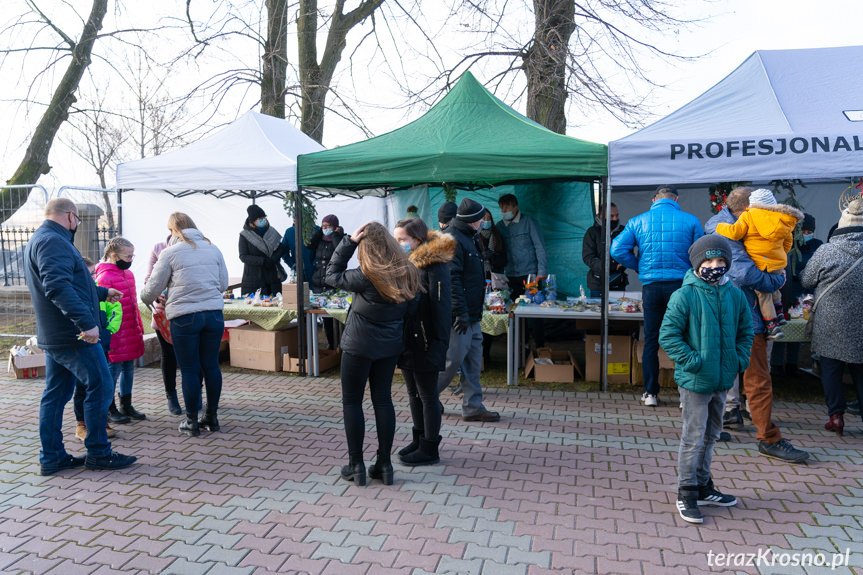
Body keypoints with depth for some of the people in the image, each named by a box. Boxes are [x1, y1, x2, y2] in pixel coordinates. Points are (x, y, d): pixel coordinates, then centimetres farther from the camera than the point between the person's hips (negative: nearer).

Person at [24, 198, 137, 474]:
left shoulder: (40, 239, 20)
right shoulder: (53, 242, -15)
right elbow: (58, 287, -29)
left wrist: (103, 293, 41)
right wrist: (86, 322, -34)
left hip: (53, 336, 11)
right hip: (74, 336, -11)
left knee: (56, 394, 13)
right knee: (100, 387, -3)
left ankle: (51, 457, 20)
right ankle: (98, 453, 5)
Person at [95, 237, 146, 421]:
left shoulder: (128, 274, 12)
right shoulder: (104, 277, -15)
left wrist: (139, 327, 21)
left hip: (131, 335, 8)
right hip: (116, 337, -8)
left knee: (129, 369, 15)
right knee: (114, 370, 1)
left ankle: (126, 406, 27)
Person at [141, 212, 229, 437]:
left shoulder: (170, 253, -1)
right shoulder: (212, 249, 10)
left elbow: (153, 288, 4)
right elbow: (223, 284, 14)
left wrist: (144, 299, 25)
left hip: (184, 317, -3)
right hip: (214, 314, 4)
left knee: (189, 370, 5)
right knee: (211, 366, 11)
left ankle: (191, 422, 15)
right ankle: (212, 417, 21)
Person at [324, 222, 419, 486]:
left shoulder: (367, 277, -21)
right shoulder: (405, 273, -5)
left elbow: (332, 275, -9)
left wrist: (350, 241, -14)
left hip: (359, 345, -6)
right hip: (390, 345, 6)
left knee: (351, 401, 8)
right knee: (383, 399, 13)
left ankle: (356, 465, 14)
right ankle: (384, 464, 18)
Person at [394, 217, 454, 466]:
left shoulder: (434, 266, -15)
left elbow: (442, 306, -17)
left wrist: (439, 342, -19)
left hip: (425, 342, -9)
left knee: (428, 395, 2)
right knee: (413, 392, 17)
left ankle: (429, 449, 13)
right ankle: (419, 439, 32)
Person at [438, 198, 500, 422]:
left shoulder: (466, 238, 18)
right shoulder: (452, 240, -16)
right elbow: (451, 278, -23)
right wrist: (461, 313, -24)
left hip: (470, 314, 10)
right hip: (460, 315, -10)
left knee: (473, 358, 11)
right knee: (453, 358, -4)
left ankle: (473, 407, 18)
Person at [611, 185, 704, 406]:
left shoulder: (638, 221, 4)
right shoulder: (690, 220, 1)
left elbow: (617, 249, -2)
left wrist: (640, 267, 8)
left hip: (651, 286, 1)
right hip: (681, 285, -1)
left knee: (651, 341, 10)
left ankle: (650, 393, 14)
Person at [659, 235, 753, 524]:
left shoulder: (735, 295, 3)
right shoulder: (684, 296, -14)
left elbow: (745, 331, 16)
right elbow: (668, 335, -15)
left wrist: (740, 359, 2)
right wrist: (692, 361, -19)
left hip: (722, 380, 7)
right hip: (695, 381, -6)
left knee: (710, 435, 19)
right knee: (693, 437, 0)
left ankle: (703, 486, 35)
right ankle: (686, 494, 13)